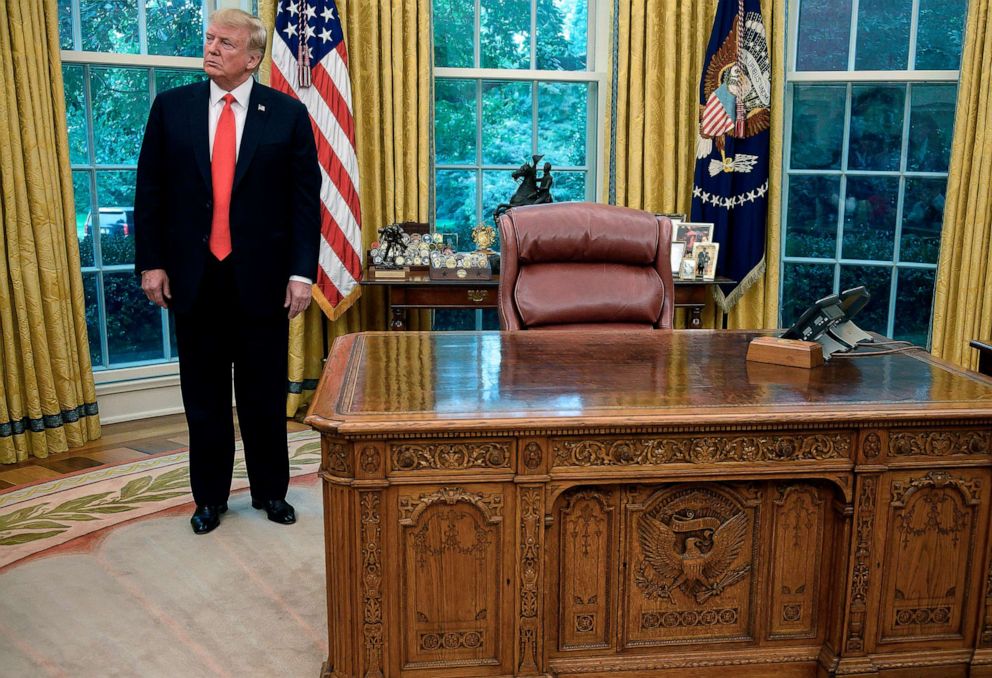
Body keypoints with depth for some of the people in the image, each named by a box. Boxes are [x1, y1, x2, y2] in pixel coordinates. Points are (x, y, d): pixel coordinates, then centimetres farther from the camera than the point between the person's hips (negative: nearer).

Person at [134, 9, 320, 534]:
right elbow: (150, 191, 6)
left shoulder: (288, 114, -1)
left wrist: (301, 272, -8)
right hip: (194, 278, 2)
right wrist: (151, 263, 0)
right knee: (203, 396, 12)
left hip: (261, 277, -2)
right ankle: (210, 496, 26)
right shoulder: (171, 107, 4)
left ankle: (270, 491, 26)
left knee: (265, 395, 9)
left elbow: (306, 198, -3)